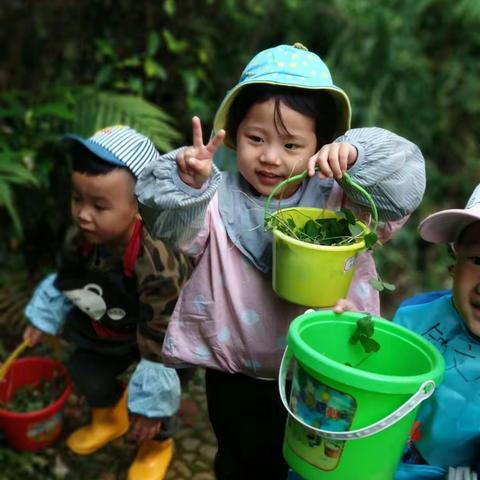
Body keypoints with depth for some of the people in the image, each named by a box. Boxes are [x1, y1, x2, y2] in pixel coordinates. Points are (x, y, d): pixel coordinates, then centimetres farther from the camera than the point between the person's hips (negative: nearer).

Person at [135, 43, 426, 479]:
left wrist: (357, 155, -37)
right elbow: (170, 222, -26)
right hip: (237, 377, 0)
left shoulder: (338, 199, -11)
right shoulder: (217, 201, -13)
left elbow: (403, 190, -20)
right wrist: (185, 184, -46)